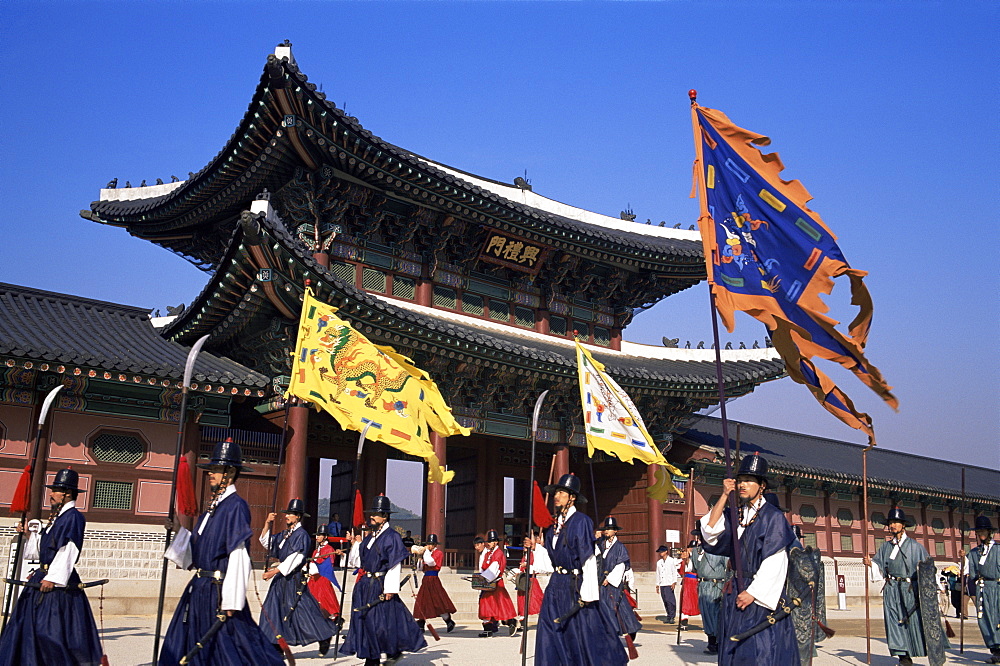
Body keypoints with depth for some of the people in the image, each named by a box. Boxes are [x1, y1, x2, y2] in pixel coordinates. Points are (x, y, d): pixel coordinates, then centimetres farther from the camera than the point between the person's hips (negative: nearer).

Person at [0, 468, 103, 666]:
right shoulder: (57, 518, 17)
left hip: (59, 582, -10)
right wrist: (30, 533, 15)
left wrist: (53, 577, -23)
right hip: (45, 576, 10)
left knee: (52, 626, -9)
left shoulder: (73, 517, -12)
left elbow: (68, 551, -20)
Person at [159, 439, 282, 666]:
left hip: (219, 591, -9)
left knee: (229, 647, -2)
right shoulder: (213, 507, 14)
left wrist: (230, 602, -21)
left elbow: (238, 558, -19)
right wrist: (179, 530, 10)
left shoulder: (236, 506, -14)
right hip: (199, 588, 9)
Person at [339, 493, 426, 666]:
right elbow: (358, 561, 23)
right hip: (366, 584, 8)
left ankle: (395, 651, 15)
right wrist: (356, 543, 12)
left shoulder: (392, 537, -9)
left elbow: (395, 565, -14)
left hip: (381, 585, -8)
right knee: (364, 619, 7)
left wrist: (390, 589, -17)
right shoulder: (370, 538, 15)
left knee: (382, 620, -4)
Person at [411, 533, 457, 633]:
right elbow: (421, 568, 18)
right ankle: (420, 625, 13)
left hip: (433, 579, -8)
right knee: (422, 602, 6)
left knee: (438, 601, -10)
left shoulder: (439, 553, -5)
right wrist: (420, 558, 1)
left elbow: (430, 562, -22)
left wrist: (426, 551, -11)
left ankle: (449, 622, 1)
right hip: (426, 579, 8)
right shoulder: (427, 553, 17)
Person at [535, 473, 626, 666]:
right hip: (556, 584, 8)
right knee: (550, 633, 5)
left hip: (575, 585, -8)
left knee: (583, 632, -1)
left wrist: (587, 593, -19)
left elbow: (589, 559, -16)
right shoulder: (555, 523, 12)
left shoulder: (581, 521, -12)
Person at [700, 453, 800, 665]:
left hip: (762, 593, -6)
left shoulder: (773, 517, -6)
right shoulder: (735, 515, 12)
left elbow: (775, 562, -12)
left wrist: (753, 592, -16)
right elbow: (710, 532, -3)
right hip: (736, 591, 6)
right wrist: (724, 496, -5)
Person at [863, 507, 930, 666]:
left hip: (910, 589, -3)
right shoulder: (886, 547, 13)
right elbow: (880, 567, 11)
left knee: (912, 620, -4)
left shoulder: (914, 546, 4)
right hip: (891, 590, 3)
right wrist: (870, 563, -9)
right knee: (894, 622, -2)